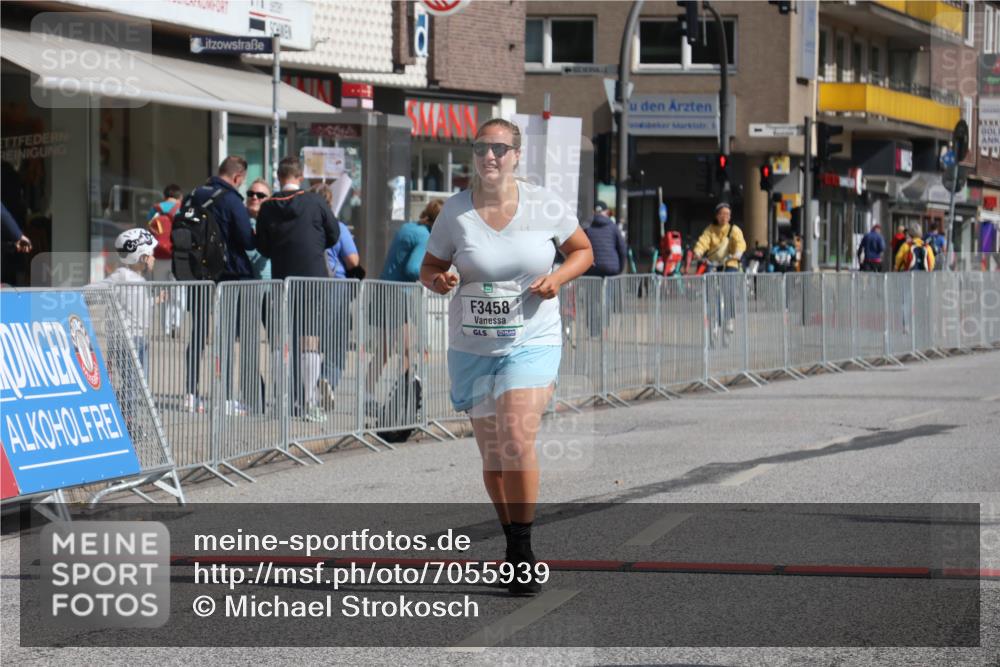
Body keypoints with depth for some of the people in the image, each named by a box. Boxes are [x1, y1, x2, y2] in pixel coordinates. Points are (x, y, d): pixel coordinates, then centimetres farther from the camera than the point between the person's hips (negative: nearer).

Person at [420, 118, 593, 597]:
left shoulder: (544, 206, -5)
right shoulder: (455, 211, -3)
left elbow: (583, 250, 10)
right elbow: (429, 268, 7)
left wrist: (558, 278, -10)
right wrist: (439, 280, -17)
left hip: (532, 342, -2)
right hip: (472, 347, 2)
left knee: (517, 439, -20)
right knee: (492, 454, 8)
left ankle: (524, 549, -9)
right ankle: (513, 543, 28)